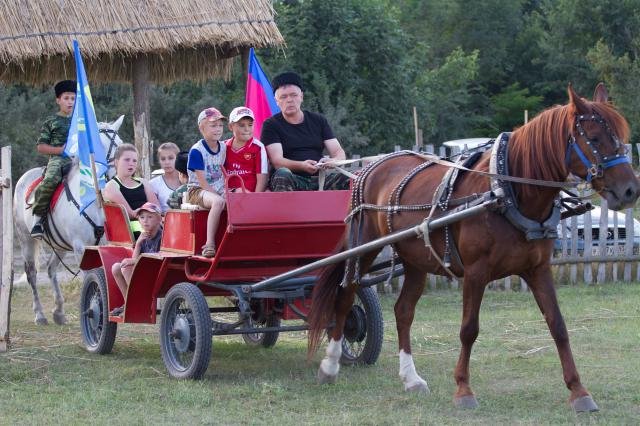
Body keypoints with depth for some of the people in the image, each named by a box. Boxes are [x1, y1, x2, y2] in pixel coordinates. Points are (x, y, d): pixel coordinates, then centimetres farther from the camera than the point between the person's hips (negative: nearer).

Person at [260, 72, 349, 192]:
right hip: (292, 181, -3)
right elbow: (276, 161, -7)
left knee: (346, 179, -26)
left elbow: (338, 152, 11)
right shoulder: (271, 125, 7)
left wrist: (333, 161, -16)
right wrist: (302, 166, -28)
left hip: (318, 179, 3)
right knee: (283, 174, -36)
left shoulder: (319, 121, 18)